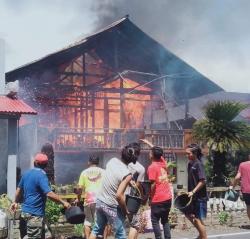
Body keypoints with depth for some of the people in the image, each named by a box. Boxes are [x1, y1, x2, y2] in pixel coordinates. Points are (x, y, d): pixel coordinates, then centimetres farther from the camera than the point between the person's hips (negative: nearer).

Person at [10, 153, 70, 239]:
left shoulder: (27, 173, 7)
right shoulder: (41, 175, -18)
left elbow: (19, 189, 20)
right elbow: (49, 194, -27)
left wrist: (16, 202, 35)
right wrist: (63, 202, -19)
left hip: (25, 211, 9)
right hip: (35, 214, -9)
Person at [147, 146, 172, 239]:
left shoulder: (152, 167, -12)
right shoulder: (163, 163, 6)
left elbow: (153, 184, -15)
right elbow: (158, 153, 26)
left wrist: (150, 197, -5)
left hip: (158, 199, -6)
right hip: (168, 197, 6)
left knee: (155, 221, 5)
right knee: (165, 220, 16)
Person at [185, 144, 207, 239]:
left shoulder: (198, 164, -17)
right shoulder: (190, 163, 8)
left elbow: (203, 181, -22)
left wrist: (193, 192, -23)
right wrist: (189, 192, 14)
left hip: (200, 196, -9)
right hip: (193, 196, 9)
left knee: (198, 219, -1)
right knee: (189, 215, 18)